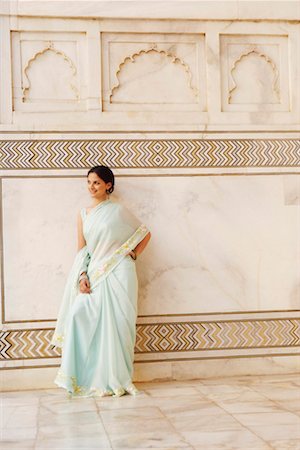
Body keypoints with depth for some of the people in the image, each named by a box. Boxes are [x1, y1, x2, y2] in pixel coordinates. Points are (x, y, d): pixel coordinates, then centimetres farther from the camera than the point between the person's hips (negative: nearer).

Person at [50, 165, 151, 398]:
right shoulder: (83, 214, 13)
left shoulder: (118, 210, 2)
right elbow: (82, 249, 9)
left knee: (117, 323, -3)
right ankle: (86, 377, -2)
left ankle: (116, 379, 8)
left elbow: (145, 233, 10)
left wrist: (134, 255, -1)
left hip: (118, 273, -3)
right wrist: (83, 276, -3)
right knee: (80, 315, -11)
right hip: (95, 274, 4)